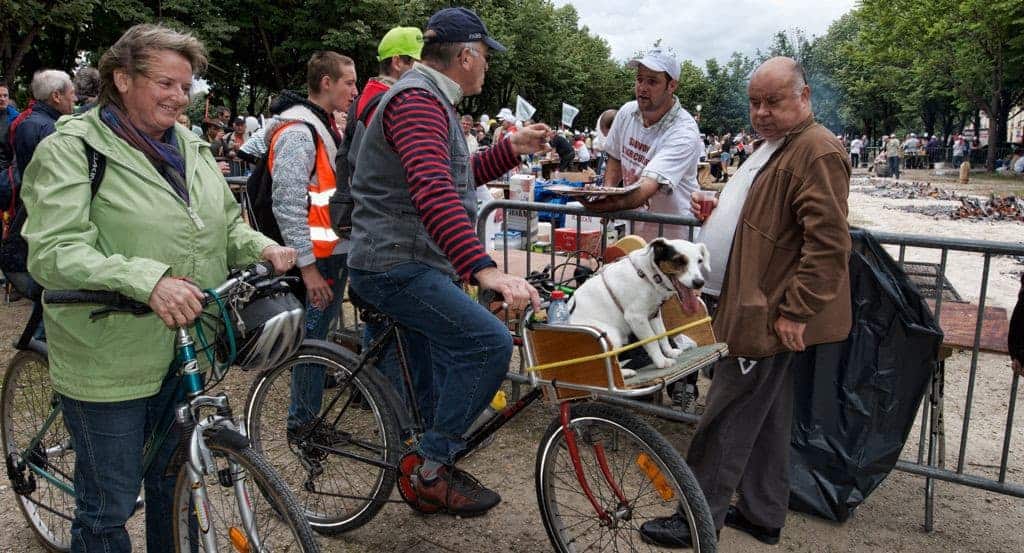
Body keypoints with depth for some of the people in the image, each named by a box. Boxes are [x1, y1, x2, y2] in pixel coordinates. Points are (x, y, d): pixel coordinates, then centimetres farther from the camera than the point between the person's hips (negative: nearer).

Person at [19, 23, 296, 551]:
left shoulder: (190, 146, 9)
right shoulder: (71, 148, -11)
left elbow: (225, 224, 15)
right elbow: (52, 254, -21)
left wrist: (261, 246, -7)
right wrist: (146, 279, -36)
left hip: (185, 351, 6)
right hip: (109, 364, -6)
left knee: (174, 487, 22)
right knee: (109, 508, 9)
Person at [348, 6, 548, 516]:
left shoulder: (430, 99, 17)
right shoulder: (418, 99, -18)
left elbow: (457, 177, 25)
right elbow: (434, 192, -35)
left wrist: (511, 149, 16)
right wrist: (484, 269, -44)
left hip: (409, 264, 11)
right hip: (396, 266, -11)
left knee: (435, 379, 17)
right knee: (489, 342, -21)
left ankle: (432, 473, 32)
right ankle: (434, 468, -8)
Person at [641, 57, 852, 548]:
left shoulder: (817, 152, -17)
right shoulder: (777, 145, 16)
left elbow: (828, 243, -25)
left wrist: (795, 311, -24)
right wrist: (720, 212, 15)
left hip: (774, 318, -11)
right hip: (764, 309, 11)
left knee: (728, 419, -2)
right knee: (767, 418, 18)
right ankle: (763, 516, 31)